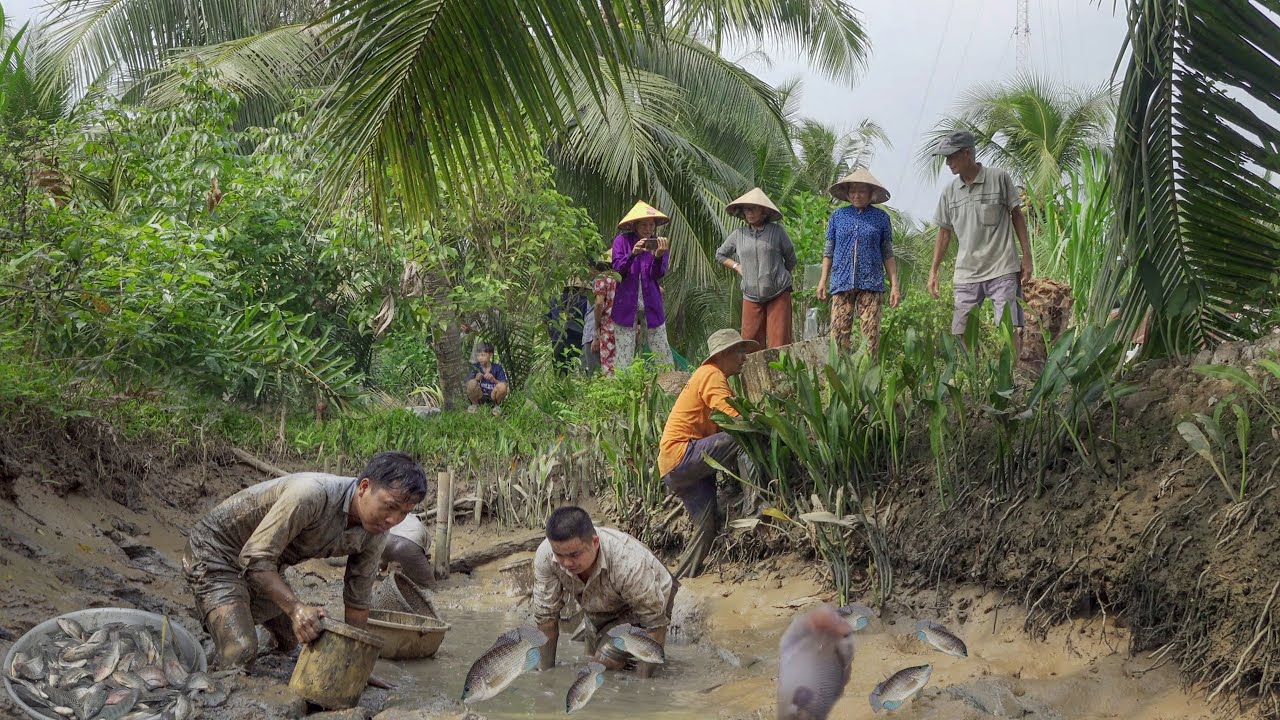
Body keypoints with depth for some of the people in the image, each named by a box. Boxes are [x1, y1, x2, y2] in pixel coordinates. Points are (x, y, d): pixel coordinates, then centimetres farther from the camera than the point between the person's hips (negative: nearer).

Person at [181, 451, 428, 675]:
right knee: (241, 650, -23)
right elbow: (255, 557, -35)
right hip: (215, 550, -8)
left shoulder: (376, 534, -13)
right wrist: (296, 608, -44)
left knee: (289, 643, 21)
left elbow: (358, 599, -1)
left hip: (264, 564, 8)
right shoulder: (311, 494, -37)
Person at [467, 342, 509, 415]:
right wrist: (476, 379, -31)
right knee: (472, 383, -27)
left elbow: (505, 385, -15)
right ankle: (475, 405, 1)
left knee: (501, 386, -31)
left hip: (492, 397, -1)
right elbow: (467, 384, -10)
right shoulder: (475, 367, -5)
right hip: (479, 397, 1)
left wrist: (494, 380, -33)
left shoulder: (497, 368, -9)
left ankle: (497, 406, 0)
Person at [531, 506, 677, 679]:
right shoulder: (545, 556, -31)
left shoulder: (628, 562, -43)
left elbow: (655, 621, -34)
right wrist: (546, 669, -14)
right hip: (598, 611, 5)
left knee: (608, 660, -24)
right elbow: (545, 614, -18)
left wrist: (643, 678, -31)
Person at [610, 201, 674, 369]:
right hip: (626, 304, -2)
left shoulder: (660, 243, 5)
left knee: (662, 351, 1)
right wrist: (633, 253, -29)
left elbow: (658, 275, -7)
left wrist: (659, 256, -27)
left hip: (652, 304, 2)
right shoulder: (622, 241, 0)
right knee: (624, 355, -3)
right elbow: (617, 268, -12)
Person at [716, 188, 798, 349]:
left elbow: (791, 258, 12)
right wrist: (737, 266, 9)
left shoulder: (777, 231, 1)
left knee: (779, 344, -7)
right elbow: (720, 255, 22)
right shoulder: (738, 235, 8)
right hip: (751, 296, 2)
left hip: (779, 295, -2)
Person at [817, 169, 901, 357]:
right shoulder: (838, 216, 11)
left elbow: (888, 255, 9)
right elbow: (829, 251, 15)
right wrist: (823, 280, 7)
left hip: (871, 284, -1)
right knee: (838, 332, -5)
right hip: (842, 283, 1)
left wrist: (895, 285, 3)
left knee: (871, 334, -5)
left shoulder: (880, 218, 8)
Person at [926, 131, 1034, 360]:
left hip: (1002, 270, -4)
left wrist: (1026, 257, 0)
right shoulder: (949, 192, 9)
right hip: (966, 273, 4)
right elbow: (944, 232, 17)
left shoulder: (999, 178, -1)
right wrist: (933, 271, 13)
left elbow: (1017, 215, 4)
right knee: (960, 332, 1)